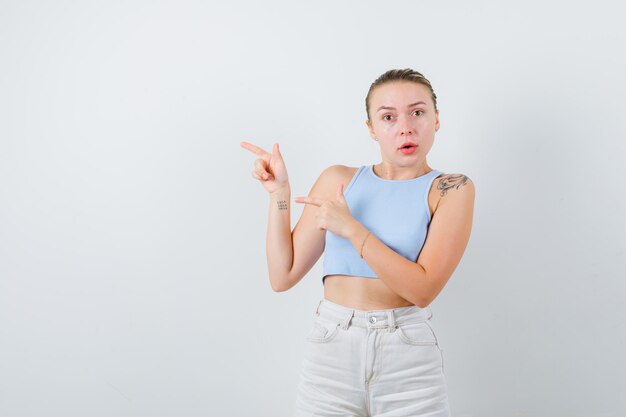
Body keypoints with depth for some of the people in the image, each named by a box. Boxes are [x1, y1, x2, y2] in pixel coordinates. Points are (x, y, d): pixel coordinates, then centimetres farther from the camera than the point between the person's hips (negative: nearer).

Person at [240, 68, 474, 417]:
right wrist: (279, 193, -5)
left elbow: (423, 289, -14)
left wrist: (350, 228, -18)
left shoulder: (451, 189, -3)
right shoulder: (338, 180, 3)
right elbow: (283, 277, 2)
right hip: (330, 349, 2)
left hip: (409, 359, -2)